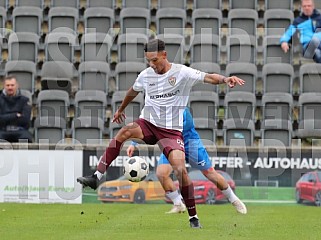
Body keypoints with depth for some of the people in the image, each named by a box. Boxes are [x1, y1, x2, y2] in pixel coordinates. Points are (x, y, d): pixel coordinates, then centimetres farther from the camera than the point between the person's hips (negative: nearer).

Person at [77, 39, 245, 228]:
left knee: (181, 170, -19)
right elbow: (133, 92, 26)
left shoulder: (182, 72, -9)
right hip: (148, 124, 3)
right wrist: (121, 109, 41)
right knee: (125, 131, -28)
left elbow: (206, 77, -22)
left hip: (171, 131, -3)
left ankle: (194, 217, -4)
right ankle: (96, 178, -27)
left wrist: (224, 79, -43)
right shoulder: (146, 75, 5)